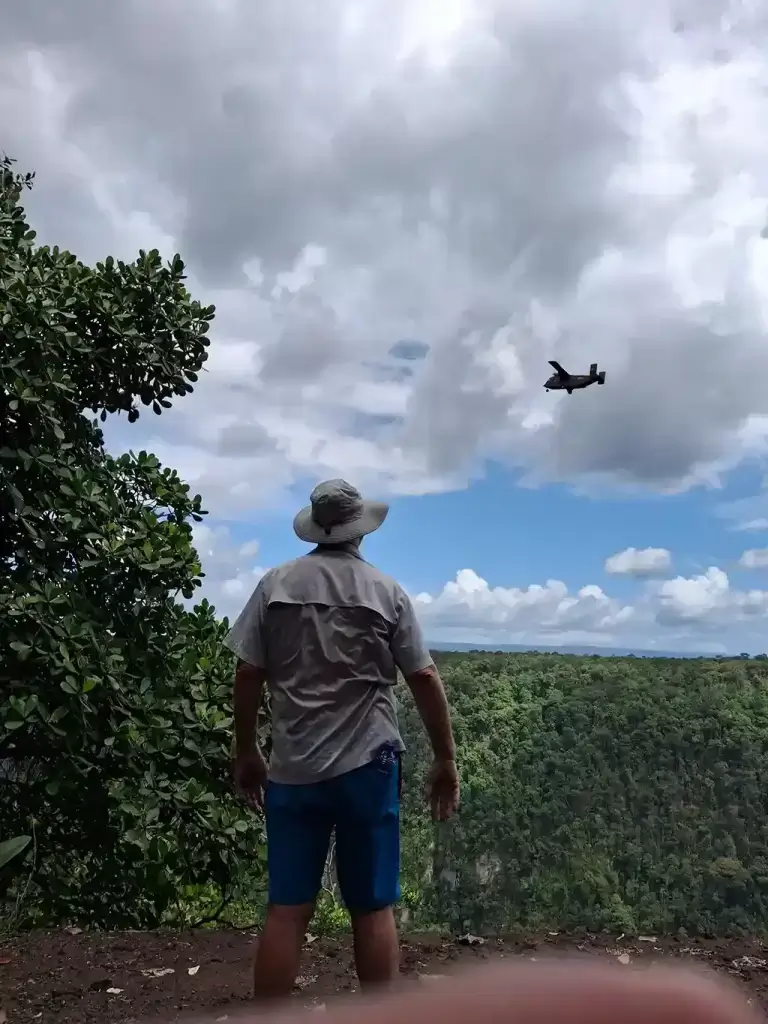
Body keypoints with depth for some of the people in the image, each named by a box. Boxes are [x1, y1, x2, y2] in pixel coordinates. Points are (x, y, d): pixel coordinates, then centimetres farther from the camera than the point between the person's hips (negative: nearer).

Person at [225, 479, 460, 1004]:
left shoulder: (275, 584, 1)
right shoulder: (386, 591, -2)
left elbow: (248, 674, 0)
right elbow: (425, 678, -3)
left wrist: (246, 751, 12)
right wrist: (446, 759, 5)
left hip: (292, 769, 2)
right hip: (367, 765, -1)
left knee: (286, 910, 9)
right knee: (374, 909, 9)